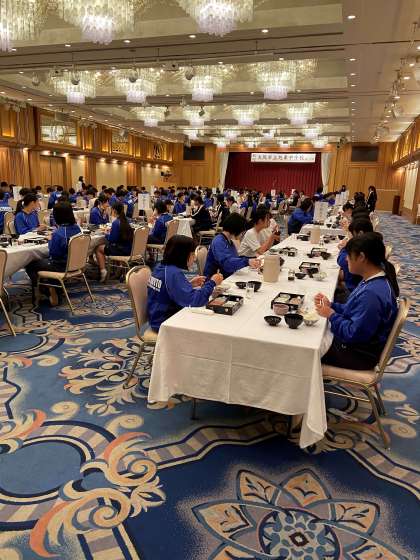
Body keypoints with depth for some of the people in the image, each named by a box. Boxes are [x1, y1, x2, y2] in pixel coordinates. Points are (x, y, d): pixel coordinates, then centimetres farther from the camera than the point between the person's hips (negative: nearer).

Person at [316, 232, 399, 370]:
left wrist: (331, 314, -17)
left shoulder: (371, 294, -33)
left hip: (359, 356, -9)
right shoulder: (376, 281, 0)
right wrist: (331, 305, -1)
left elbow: (353, 334, -29)